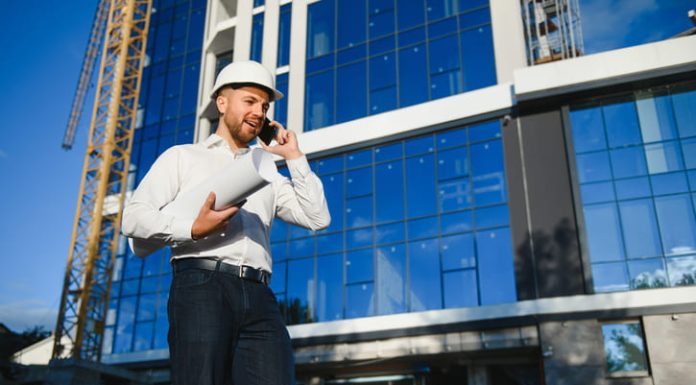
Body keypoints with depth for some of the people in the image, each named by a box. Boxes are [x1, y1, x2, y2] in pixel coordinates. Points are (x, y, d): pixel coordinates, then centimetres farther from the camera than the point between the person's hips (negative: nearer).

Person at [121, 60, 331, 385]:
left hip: (259, 298, 3)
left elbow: (317, 218, 15)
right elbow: (134, 218, 6)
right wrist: (194, 230, -11)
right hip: (202, 286, -3)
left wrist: (294, 156, 19)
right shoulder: (182, 156, 19)